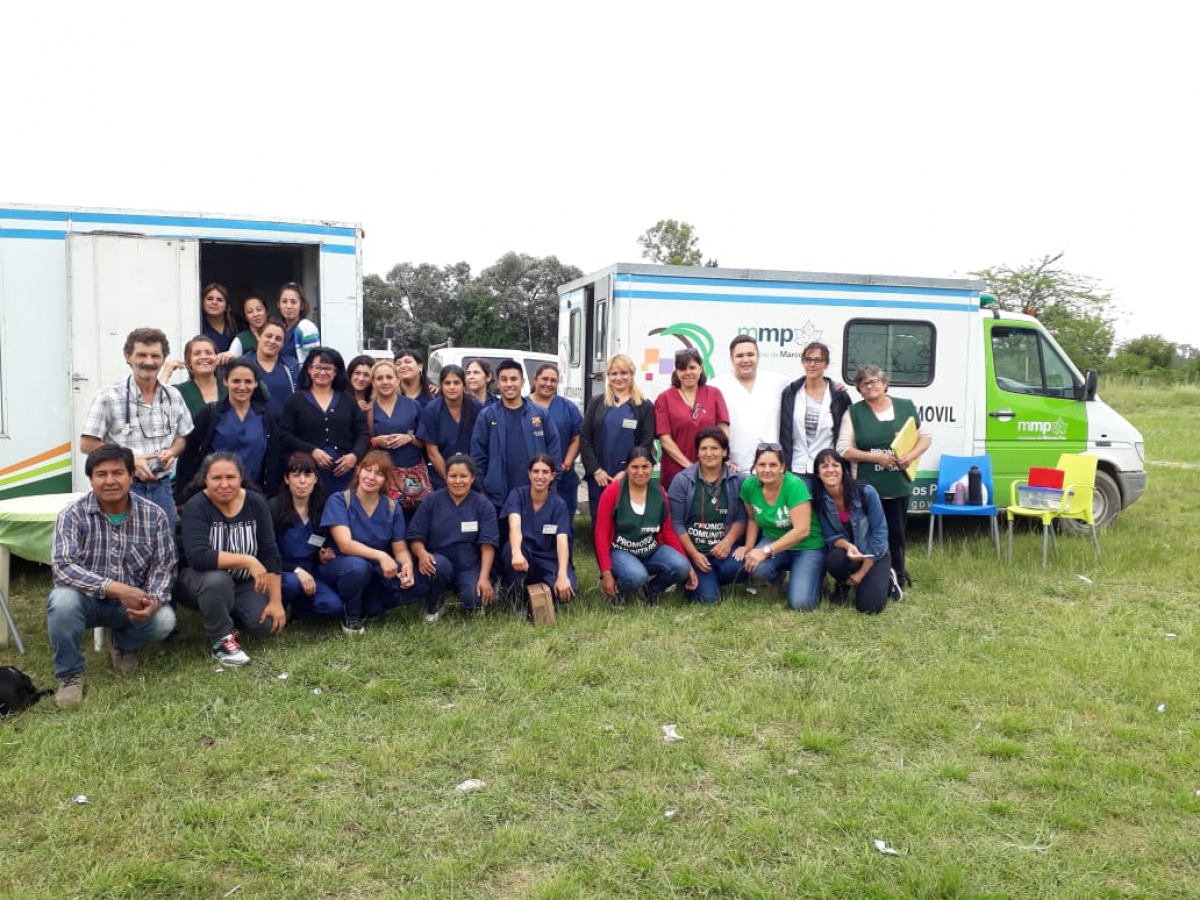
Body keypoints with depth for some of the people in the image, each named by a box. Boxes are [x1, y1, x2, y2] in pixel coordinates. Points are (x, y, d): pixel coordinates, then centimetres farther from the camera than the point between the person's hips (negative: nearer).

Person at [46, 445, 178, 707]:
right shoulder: (73, 515, -14)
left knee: (164, 620, -27)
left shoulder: (154, 516, -8)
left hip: (133, 602, 2)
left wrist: (154, 600, -31)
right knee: (63, 601, -34)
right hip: (87, 600, -1)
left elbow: (163, 568, -8)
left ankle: (124, 645, 13)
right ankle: (70, 674, -7)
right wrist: (116, 588, -37)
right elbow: (61, 567, -27)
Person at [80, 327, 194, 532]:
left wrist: (172, 452, -4)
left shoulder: (173, 396, 8)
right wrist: (129, 460, -15)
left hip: (162, 487, 5)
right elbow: (87, 444, -6)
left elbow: (183, 436, 19)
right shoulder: (109, 397, -7)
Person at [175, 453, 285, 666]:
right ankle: (221, 639, -14)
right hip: (198, 579, -4)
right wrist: (247, 561, -36)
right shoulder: (196, 506, -20)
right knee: (217, 580, -38)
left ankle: (228, 615, 15)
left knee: (265, 624, -18)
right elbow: (198, 557, -34)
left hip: (243, 583, 4)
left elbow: (270, 554, -9)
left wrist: (276, 601, -14)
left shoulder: (255, 503, -8)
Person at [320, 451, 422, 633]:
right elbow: (345, 544, -25)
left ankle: (368, 608, 1)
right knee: (357, 565, -39)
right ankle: (351, 614, -9)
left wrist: (407, 564, -27)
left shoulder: (392, 507, -1)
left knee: (414, 583, -23)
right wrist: (380, 555, -41)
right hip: (340, 567, -4)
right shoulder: (338, 501, -13)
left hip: (376, 572, 4)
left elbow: (400, 549, -2)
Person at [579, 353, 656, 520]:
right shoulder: (597, 402, 11)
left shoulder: (645, 406, 5)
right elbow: (584, 437, 5)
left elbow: (646, 442, -2)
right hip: (599, 477, 2)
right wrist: (595, 470, -6)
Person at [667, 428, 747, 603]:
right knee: (708, 597, -18)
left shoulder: (738, 480, 0)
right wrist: (693, 554, -13)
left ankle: (712, 579, 4)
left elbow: (742, 518, -1)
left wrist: (728, 541, -18)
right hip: (692, 549, -1)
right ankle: (700, 579, 19)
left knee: (734, 566, -33)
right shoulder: (682, 480, -4)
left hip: (724, 546, 2)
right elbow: (676, 522, -6)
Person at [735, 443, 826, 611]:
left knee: (801, 603, -20)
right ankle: (778, 576, 8)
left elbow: (802, 530, -28)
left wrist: (766, 551, -30)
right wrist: (748, 546, -8)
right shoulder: (749, 485, -10)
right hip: (773, 541, 4)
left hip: (807, 547, -4)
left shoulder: (794, 485, -25)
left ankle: (815, 573, 15)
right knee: (756, 569, -30)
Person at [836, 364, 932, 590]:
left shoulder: (906, 407, 7)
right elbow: (844, 449, -4)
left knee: (896, 533, 9)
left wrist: (911, 455, -9)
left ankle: (898, 577, 25)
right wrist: (875, 457, -16)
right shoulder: (854, 412, 1)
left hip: (899, 485, 2)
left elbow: (926, 436, 11)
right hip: (866, 487, -2)